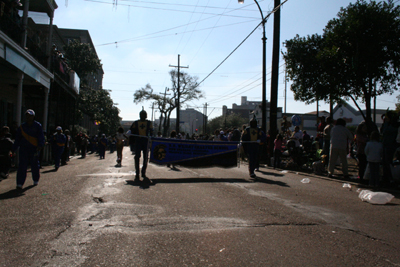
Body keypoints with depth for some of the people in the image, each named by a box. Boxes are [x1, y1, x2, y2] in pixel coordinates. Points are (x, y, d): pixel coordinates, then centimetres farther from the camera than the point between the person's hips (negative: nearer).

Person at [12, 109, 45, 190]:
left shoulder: (38, 126, 1)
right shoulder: (22, 127, 8)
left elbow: (41, 137, -6)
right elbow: (17, 139, 12)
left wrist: (40, 145, -23)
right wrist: (13, 149, 7)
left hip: (34, 149, -1)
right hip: (24, 148, 2)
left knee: (35, 165, 8)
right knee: (22, 166, -6)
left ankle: (36, 180, 28)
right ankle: (20, 183, -6)